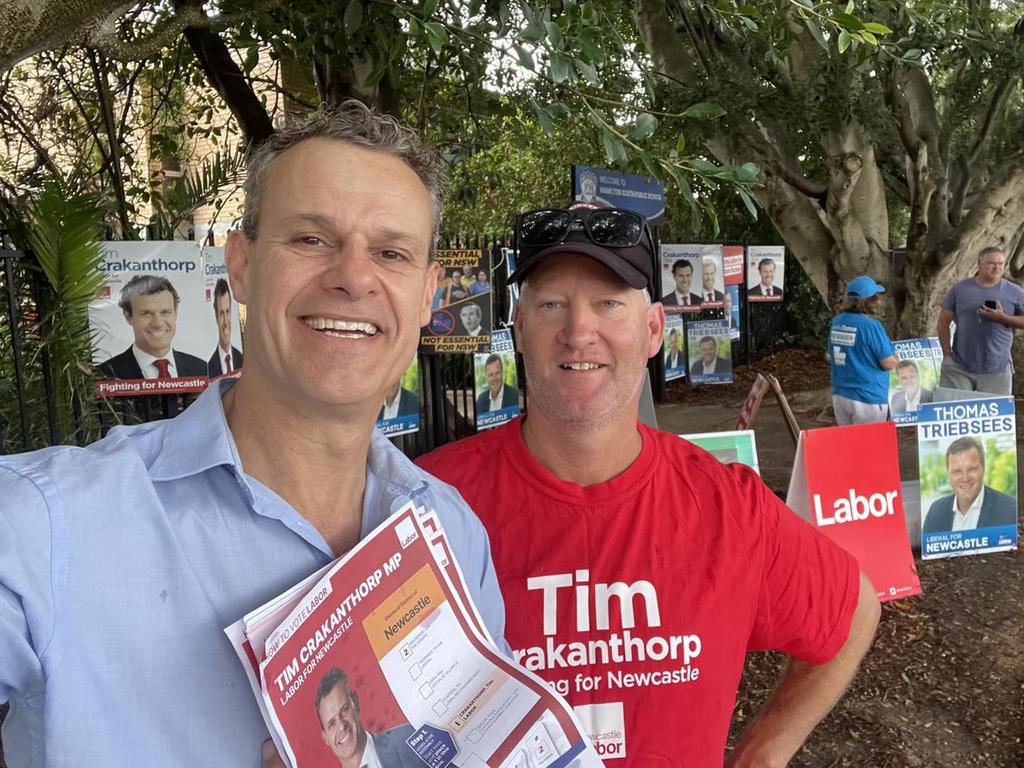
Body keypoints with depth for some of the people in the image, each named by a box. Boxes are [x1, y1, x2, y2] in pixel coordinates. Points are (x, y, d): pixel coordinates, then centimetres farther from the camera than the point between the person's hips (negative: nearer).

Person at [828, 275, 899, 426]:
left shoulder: (837, 322, 3)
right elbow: (889, 363, -14)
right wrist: (896, 357, 6)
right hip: (868, 398, -6)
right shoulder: (871, 326, -18)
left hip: (839, 395, 7)